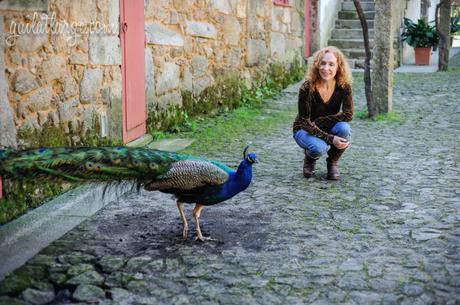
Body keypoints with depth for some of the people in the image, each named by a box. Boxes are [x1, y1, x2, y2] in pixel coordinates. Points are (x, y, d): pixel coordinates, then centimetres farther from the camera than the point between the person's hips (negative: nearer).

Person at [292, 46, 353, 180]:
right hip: (305, 130, -3)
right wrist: (330, 139, -31)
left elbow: (348, 114, -19)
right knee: (319, 147, -35)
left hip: (329, 129, 3)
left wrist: (319, 121, -25)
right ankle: (309, 158, 5)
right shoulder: (307, 88, -25)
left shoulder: (344, 86, -18)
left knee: (344, 128, -31)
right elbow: (305, 122, -23)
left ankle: (332, 162, -3)